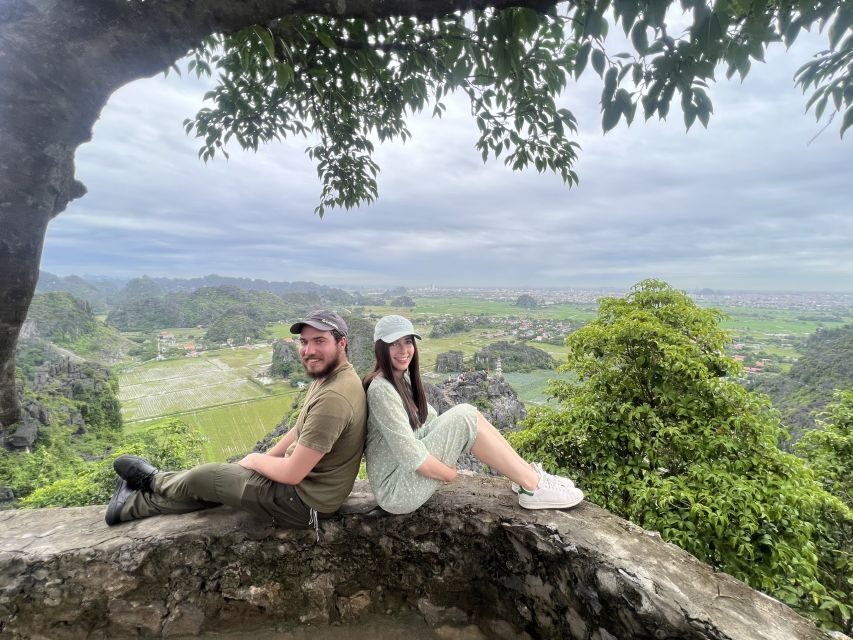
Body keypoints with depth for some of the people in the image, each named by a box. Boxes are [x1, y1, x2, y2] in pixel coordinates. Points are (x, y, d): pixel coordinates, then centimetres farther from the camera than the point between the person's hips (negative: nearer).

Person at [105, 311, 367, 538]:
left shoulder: (333, 398, -33)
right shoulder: (326, 377, 1)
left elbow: (292, 473, -27)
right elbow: (300, 431, 14)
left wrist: (255, 459, -8)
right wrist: (261, 459, 8)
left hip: (303, 500, -8)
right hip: (303, 480, 8)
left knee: (206, 477, 5)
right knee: (218, 479, 15)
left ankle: (153, 481, 38)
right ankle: (133, 505, 36)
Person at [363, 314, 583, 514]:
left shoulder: (404, 379, 7)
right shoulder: (382, 390, -22)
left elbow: (430, 419, 13)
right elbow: (410, 456, -25)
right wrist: (450, 474, -11)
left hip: (407, 474, 8)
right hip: (395, 491, -8)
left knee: (464, 415, -4)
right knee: (464, 419, -19)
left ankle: (528, 476, 2)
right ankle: (533, 487, -9)